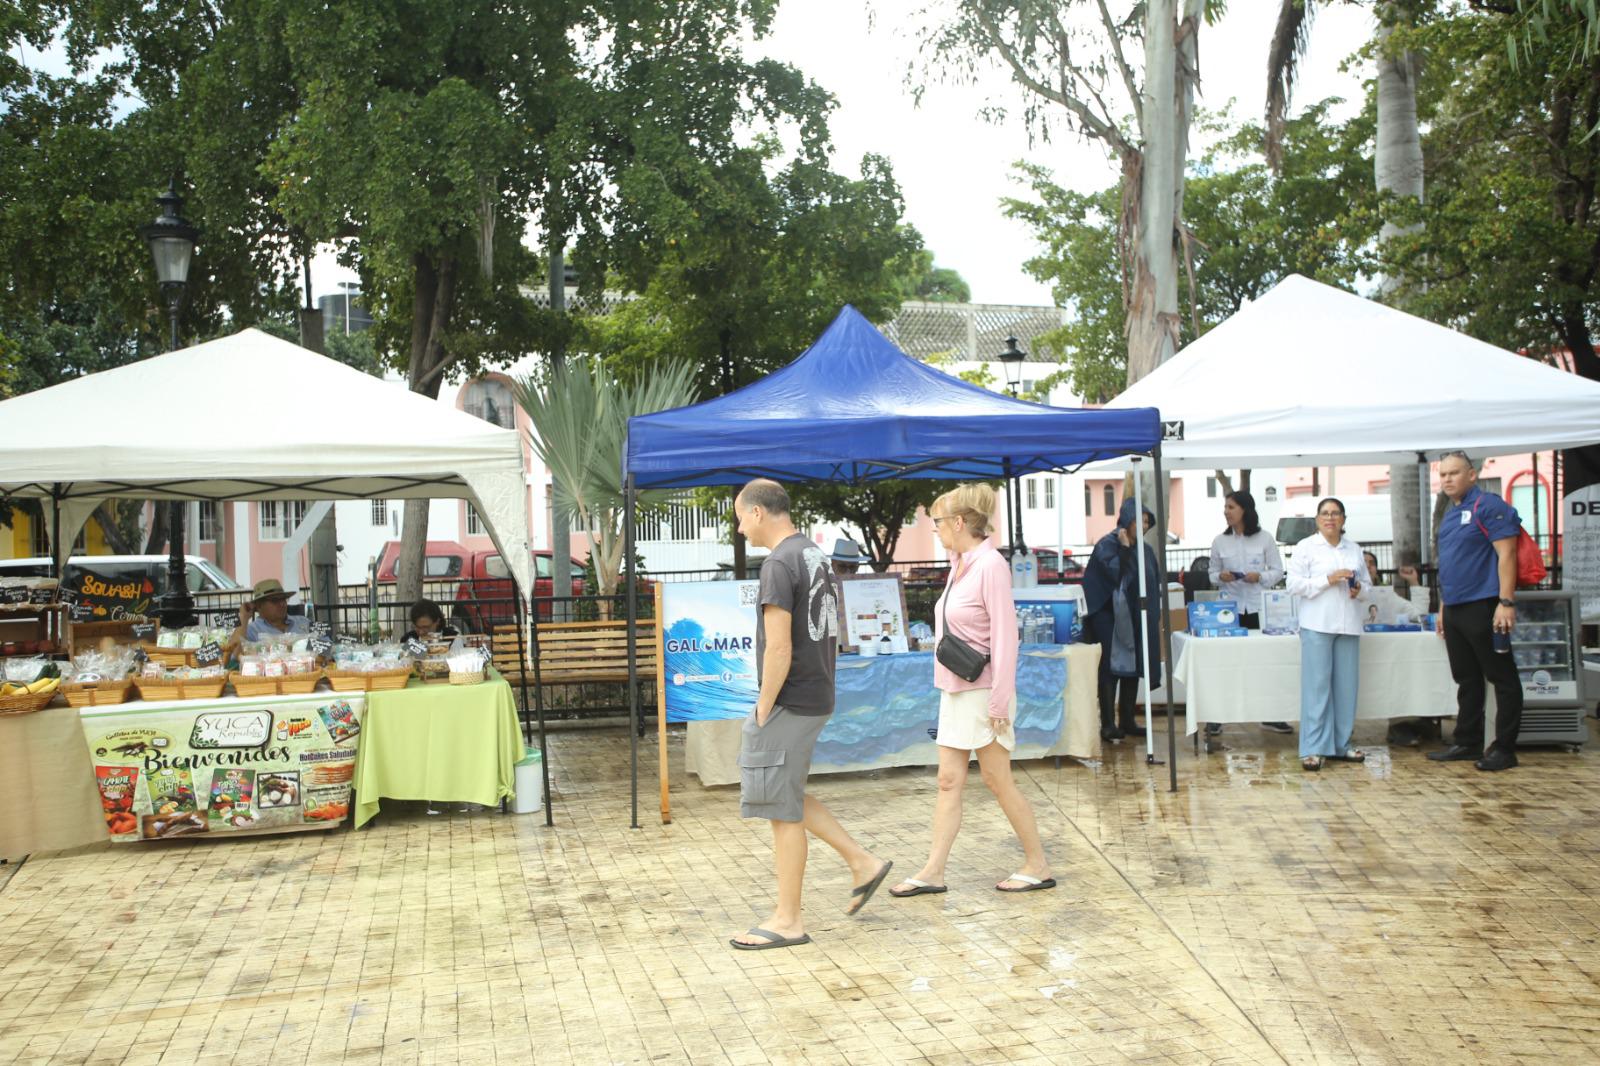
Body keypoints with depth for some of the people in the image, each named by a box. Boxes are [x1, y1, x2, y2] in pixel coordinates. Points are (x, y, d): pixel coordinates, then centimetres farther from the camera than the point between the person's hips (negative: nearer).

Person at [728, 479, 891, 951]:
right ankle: (863, 862, 22)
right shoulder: (814, 554, 12)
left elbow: (778, 649, -21)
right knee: (788, 797, 21)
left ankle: (788, 920, 9)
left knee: (782, 809, 0)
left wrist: (762, 712, -13)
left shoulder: (779, 563, -17)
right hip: (817, 696, 10)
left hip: (790, 703, -10)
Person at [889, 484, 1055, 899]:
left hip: (981, 691, -8)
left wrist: (1000, 699, -19)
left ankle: (1038, 865, 15)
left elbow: (1005, 635, -19)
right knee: (949, 780, 8)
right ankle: (933, 871, 12)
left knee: (997, 780, 2)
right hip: (955, 690, 9)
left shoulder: (990, 565, -17)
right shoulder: (959, 565, 9)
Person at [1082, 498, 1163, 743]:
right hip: (1112, 619, -7)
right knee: (1110, 670, -6)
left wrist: (1154, 616, 13)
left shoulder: (1145, 550, 12)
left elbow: (1155, 583, 17)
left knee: (1133, 668, 9)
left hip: (1137, 619, 7)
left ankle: (1127, 721, 18)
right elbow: (1116, 573, -22)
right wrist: (1125, 547, -21)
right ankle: (1107, 725, -6)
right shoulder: (1107, 545, -8)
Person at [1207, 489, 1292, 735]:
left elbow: (1278, 571, 4)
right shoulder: (1220, 541, 6)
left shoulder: (1264, 538, 1)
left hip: (1258, 607, -1)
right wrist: (1220, 577, -10)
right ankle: (1215, 717, 4)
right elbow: (1212, 574, 12)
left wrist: (1260, 577, -15)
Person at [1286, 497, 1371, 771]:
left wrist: (1359, 589, -1)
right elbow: (1294, 584, -5)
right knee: (1316, 685, -7)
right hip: (1317, 625, -5)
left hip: (1348, 625, 5)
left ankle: (1341, 744, 15)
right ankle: (1313, 749, -6)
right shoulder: (1306, 547, 3)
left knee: (1346, 686, 5)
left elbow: (1367, 582, 22)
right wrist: (1328, 580, -13)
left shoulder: (1354, 549, 16)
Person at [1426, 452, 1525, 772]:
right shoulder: (1449, 515, 16)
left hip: (1482, 607, -9)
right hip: (1455, 610, 9)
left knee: (1502, 678, -1)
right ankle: (1467, 743, 21)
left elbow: (1506, 554, -16)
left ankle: (1504, 749, 2)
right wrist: (1443, 608, 20)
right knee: (1466, 679, 14)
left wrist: (1506, 603, -22)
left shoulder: (1488, 506, -10)